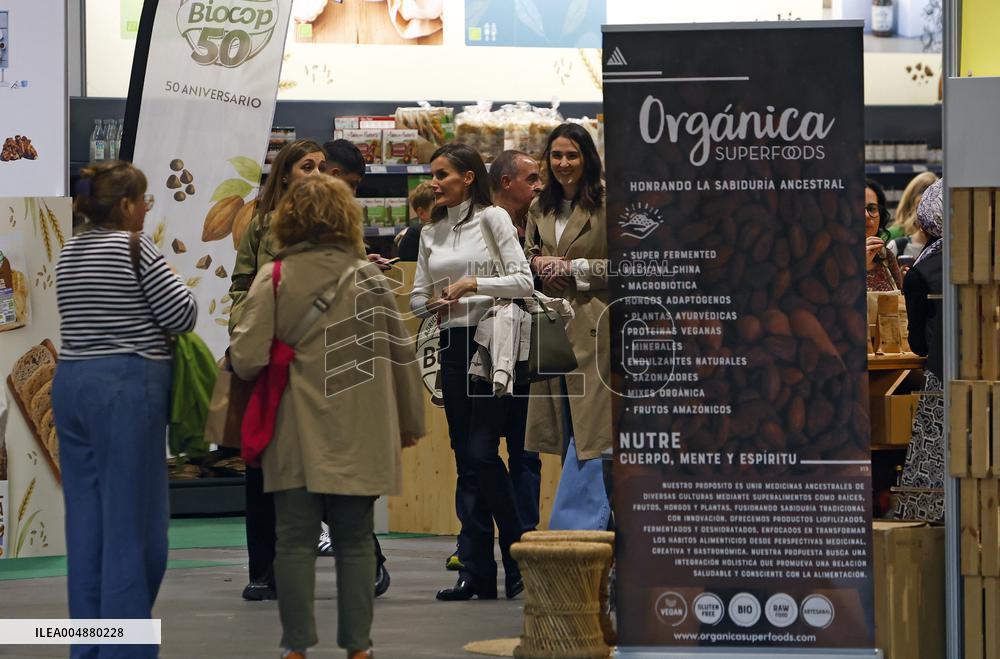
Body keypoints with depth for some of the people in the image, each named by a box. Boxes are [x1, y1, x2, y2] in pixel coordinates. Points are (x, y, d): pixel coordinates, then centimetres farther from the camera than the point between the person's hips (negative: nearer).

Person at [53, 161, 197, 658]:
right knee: (132, 520, -4)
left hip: (71, 382, 7)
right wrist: (174, 284, 11)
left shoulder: (69, 253, 13)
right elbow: (182, 317, -7)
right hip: (128, 385, -7)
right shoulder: (136, 248, -8)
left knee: (85, 517, 10)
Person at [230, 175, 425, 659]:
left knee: (296, 542, 5)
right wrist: (410, 421, 15)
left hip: (295, 436, -1)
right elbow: (401, 354, 5)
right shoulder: (368, 276, -1)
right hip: (358, 437, 1)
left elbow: (246, 359, -12)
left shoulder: (273, 279, -7)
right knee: (355, 543, 9)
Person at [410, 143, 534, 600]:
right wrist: (437, 303, -5)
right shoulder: (431, 233, 15)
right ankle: (478, 572, 4)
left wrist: (473, 284, -16)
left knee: (482, 454, -12)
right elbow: (417, 296, 16)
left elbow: (523, 281, -8)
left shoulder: (492, 218, -2)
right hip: (452, 344, 6)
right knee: (467, 458, 4)